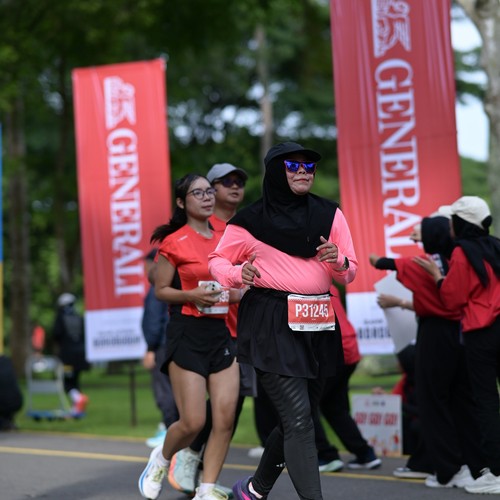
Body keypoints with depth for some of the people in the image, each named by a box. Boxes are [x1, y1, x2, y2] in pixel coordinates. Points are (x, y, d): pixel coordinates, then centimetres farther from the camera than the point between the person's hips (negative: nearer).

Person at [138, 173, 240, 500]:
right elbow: (160, 290, -4)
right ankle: (162, 459, 24)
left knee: (226, 417, -4)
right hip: (187, 332, -6)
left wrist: (238, 293, 2)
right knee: (193, 422, -8)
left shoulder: (224, 241, 10)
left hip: (221, 332, 6)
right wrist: (191, 295, -20)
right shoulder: (174, 242, -6)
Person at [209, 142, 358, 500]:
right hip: (272, 326, -5)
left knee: (296, 419, 14)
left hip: (317, 326, 5)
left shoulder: (329, 214, 7)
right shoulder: (252, 220, -3)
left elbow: (350, 272, 10)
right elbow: (218, 261, 8)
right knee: (299, 420, -14)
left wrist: (338, 261, -13)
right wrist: (238, 274, -14)